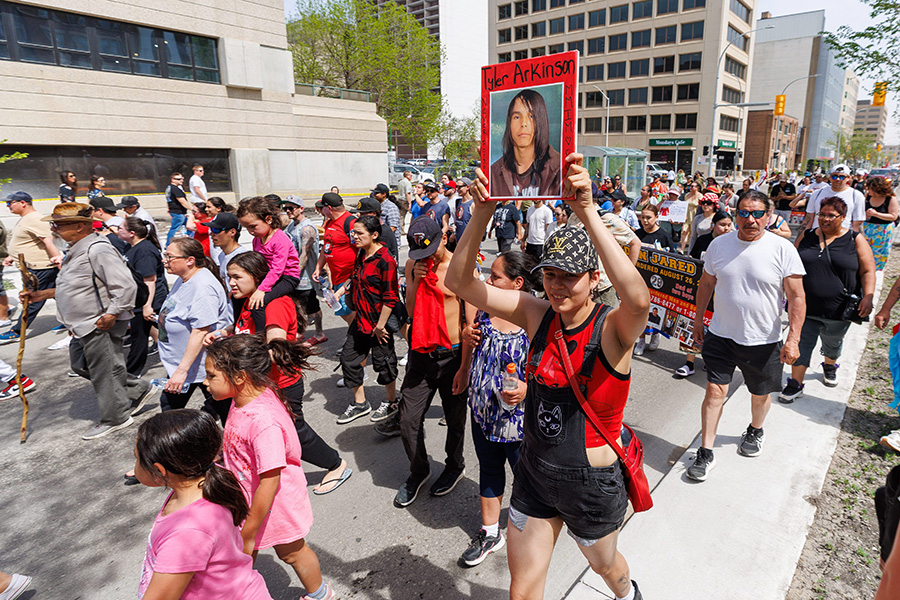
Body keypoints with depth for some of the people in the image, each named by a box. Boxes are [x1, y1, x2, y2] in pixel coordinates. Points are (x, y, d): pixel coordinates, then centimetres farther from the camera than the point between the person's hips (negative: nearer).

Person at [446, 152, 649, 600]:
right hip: (534, 473, 3)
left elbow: (638, 298, -47)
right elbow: (459, 281, -16)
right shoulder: (537, 316, -10)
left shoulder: (612, 330, -22)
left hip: (591, 482, -2)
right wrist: (482, 212, -30)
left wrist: (587, 212, -49)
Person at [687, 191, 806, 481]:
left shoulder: (783, 249, -11)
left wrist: (793, 338, -17)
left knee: (761, 394, 17)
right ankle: (706, 452, 9)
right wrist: (698, 320, 12)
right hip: (721, 335, 1)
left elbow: (797, 297, -10)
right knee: (714, 391, -2)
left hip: (764, 340, -1)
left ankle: (755, 431, 48)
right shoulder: (719, 244, -2)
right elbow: (706, 284, 10)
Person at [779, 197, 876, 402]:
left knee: (832, 343, 21)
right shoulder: (806, 237, 3)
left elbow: (868, 271, -4)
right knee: (801, 343, 0)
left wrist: (868, 297, -17)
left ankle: (830, 366, 50)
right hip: (806, 307, 0)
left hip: (837, 310, 0)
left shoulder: (855, 240, -3)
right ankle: (795, 385, 9)